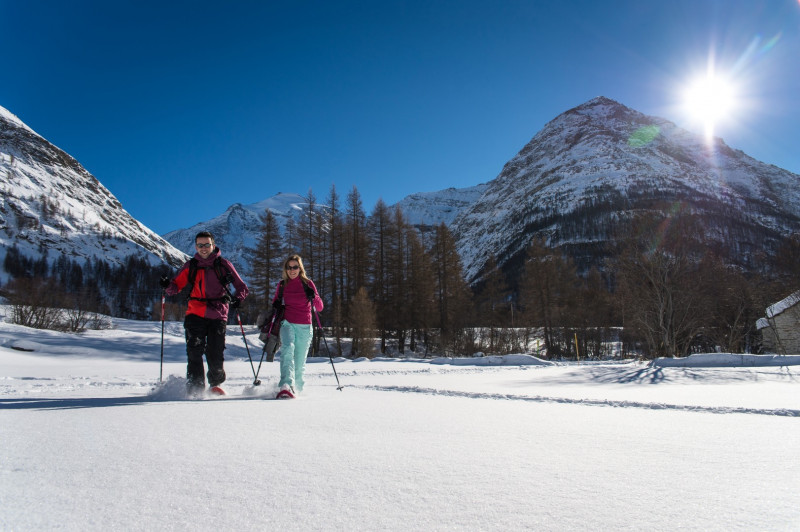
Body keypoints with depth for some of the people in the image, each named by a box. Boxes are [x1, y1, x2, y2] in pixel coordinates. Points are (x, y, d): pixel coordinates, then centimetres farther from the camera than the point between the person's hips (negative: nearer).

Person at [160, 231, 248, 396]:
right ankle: (194, 388, 3)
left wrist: (237, 298, -15)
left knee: (215, 354, -3)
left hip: (218, 316, -1)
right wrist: (168, 285, -16)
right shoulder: (190, 266, 11)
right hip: (195, 314, 1)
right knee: (194, 352, -8)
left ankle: (216, 384, 22)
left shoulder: (223, 265, 5)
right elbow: (176, 287, 7)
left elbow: (242, 287, 6)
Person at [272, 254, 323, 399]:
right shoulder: (282, 285, 9)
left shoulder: (308, 283, 4)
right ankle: (286, 386, -40)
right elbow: (275, 301, 23)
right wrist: (276, 305, -1)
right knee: (287, 349, -28)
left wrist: (313, 296, -19)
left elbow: (320, 307, 2)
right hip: (287, 323, 0)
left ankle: (297, 388, 25)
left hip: (304, 327, 0)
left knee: (300, 362, 3)